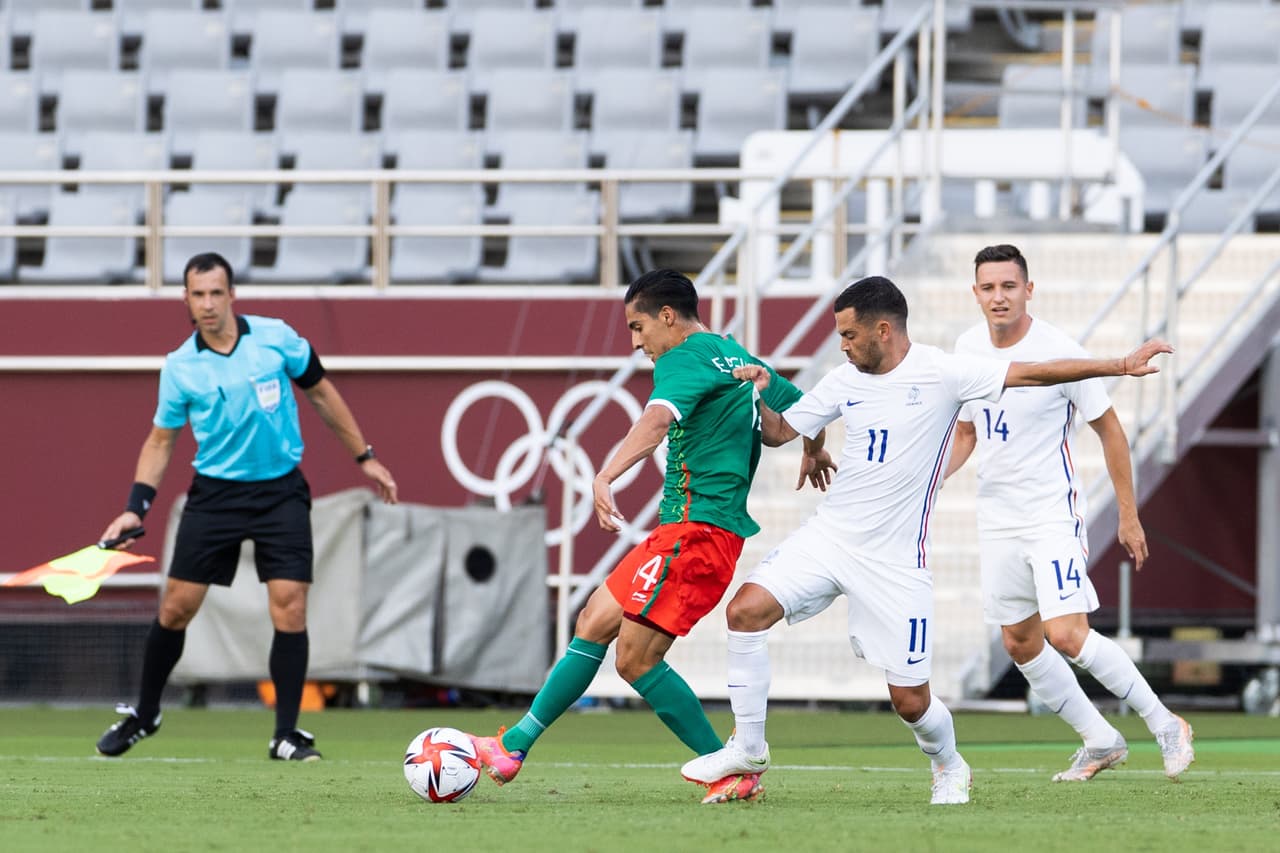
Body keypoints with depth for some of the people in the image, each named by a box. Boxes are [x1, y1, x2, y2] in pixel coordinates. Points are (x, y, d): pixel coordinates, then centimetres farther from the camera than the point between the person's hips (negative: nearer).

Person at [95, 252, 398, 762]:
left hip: (281, 490, 0)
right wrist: (136, 508, -5)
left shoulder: (277, 338, -7)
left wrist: (364, 457, 10)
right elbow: (160, 440, 6)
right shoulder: (179, 368, -5)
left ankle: (286, 735, -3)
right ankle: (144, 715, 20)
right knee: (176, 606, -1)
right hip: (215, 492, 1)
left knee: (290, 609, -11)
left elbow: (321, 394, 8)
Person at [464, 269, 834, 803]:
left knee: (636, 658, -12)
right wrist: (814, 454, 52)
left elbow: (658, 420, -30)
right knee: (594, 623, 9)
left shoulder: (685, 359, -10)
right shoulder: (737, 357, 19)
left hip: (697, 526, -10)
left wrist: (605, 477, -44)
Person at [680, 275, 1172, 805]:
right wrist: (757, 396, -5)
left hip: (895, 559, -4)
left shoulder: (941, 373, -10)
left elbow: (1034, 373, -11)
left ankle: (948, 767, 32)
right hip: (828, 535, 4)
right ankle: (748, 749, -2)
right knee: (747, 609, -17)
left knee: (910, 698, -2)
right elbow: (779, 432, 16)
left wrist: (1120, 365, -15)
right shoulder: (845, 381, 5)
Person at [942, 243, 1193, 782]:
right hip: (996, 516, 6)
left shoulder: (1059, 352, -15)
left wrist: (1128, 516, -4)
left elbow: (1108, 429, -6)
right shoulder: (968, 349, 2)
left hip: (1053, 514, -6)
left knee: (1065, 635, -18)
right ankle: (1100, 742, 22)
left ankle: (1165, 725, -2)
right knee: (1020, 645, 8)